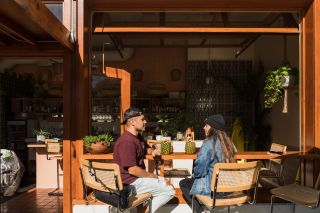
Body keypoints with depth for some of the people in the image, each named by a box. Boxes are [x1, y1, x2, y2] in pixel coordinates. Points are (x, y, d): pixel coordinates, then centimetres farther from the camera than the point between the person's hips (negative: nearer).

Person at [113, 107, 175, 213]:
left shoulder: (137, 136, 9)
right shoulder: (127, 141, -23)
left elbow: (146, 148, 28)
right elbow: (132, 170, -26)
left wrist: (153, 151, 4)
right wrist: (151, 176, -12)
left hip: (137, 178, 10)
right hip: (130, 182, -10)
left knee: (165, 183, 19)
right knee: (170, 191, -9)